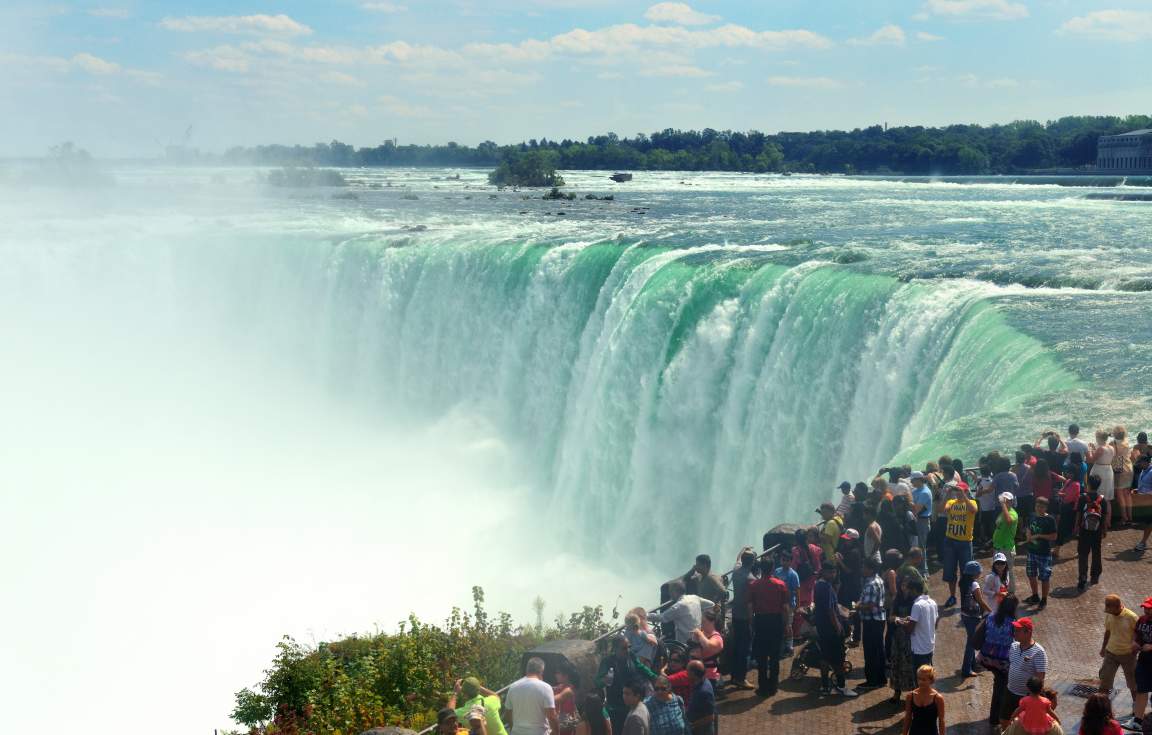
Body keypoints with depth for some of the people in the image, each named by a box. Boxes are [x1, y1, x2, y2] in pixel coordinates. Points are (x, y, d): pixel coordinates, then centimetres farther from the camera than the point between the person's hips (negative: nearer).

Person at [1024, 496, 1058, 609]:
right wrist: (1029, 537, -1)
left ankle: (1044, 600, 17)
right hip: (1032, 551, 7)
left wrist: (1039, 536, -19)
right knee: (1031, 574, 17)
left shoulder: (1050, 520, -14)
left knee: (1044, 577, 3)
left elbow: (1054, 537, -15)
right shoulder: (1033, 517, 4)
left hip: (1044, 553, -7)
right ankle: (1035, 596, 36)